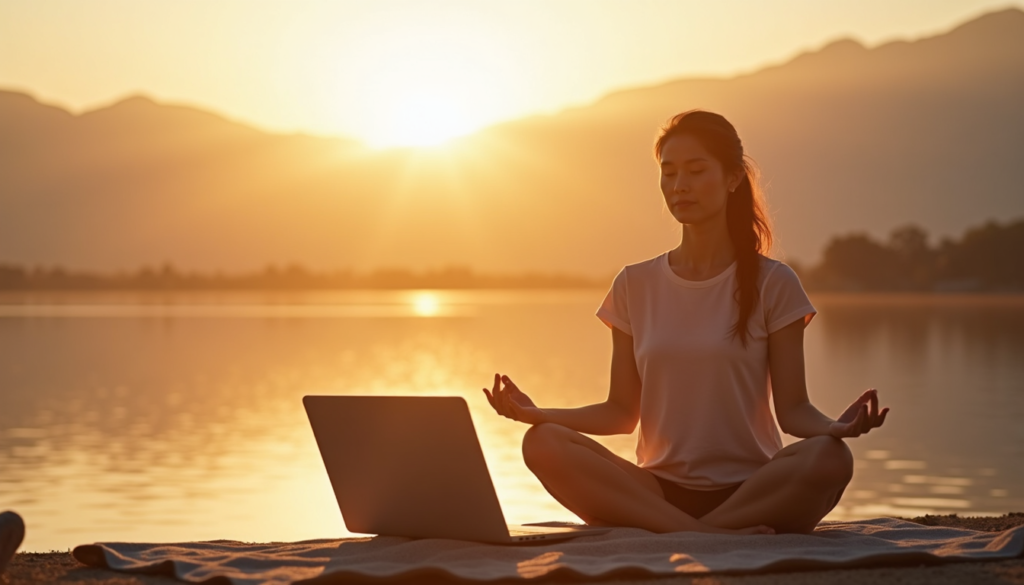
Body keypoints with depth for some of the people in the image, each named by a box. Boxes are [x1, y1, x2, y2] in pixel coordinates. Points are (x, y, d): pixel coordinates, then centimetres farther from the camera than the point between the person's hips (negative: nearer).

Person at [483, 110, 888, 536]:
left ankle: (662, 531, -32)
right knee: (544, 444, -25)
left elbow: (792, 409, 1)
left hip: (752, 490, -2)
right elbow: (621, 412, 10)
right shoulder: (635, 286, 11)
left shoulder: (773, 284, 4)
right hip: (659, 489, 2)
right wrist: (539, 414, -7)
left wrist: (835, 427, -22)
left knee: (829, 458, -34)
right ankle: (704, 534, -35)